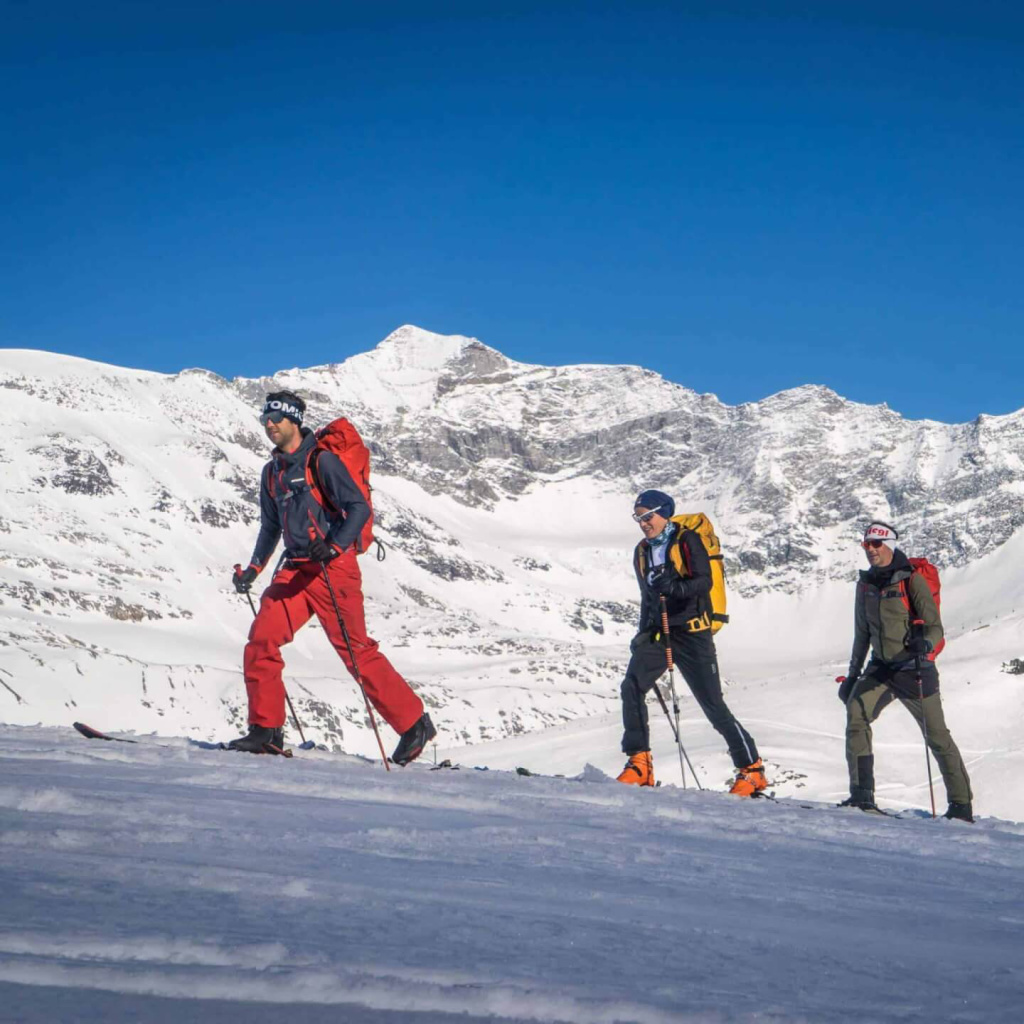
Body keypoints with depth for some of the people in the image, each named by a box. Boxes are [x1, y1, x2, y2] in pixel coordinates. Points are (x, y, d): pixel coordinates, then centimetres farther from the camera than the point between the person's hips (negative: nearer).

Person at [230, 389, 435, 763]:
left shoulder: (321, 460, -8)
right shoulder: (272, 471, 16)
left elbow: (359, 508, -14)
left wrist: (334, 547, -27)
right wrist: (253, 568, 20)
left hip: (333, 567, -7)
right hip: (296, 570, 7)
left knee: (356, 651, -7)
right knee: (261, 640, -5)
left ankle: (414, 725, 3)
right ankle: (265, 729, 4)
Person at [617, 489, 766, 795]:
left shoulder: (687, 541, -4)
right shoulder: (642, 552, 17)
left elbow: (704, 582, -16)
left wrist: (674, 587, -33)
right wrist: (643, 634, 22)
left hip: (691, 631, -6)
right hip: (657, 632, 6)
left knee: (713, 705, -5)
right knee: (631, 687, -18)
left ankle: (751, 769, 7)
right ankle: (639, 763, -15)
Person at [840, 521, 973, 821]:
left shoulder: (912, 580, -9)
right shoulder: (865, 584, 8)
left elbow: (935, 627, -11)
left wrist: (925, 643, -33)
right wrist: (852, 674, 17)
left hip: (914, 668, -5)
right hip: (881, 667, 5)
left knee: (937, 735, 0)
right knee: (856, 712, -19)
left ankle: (961, 805, 13)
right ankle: (861, 794, -17)